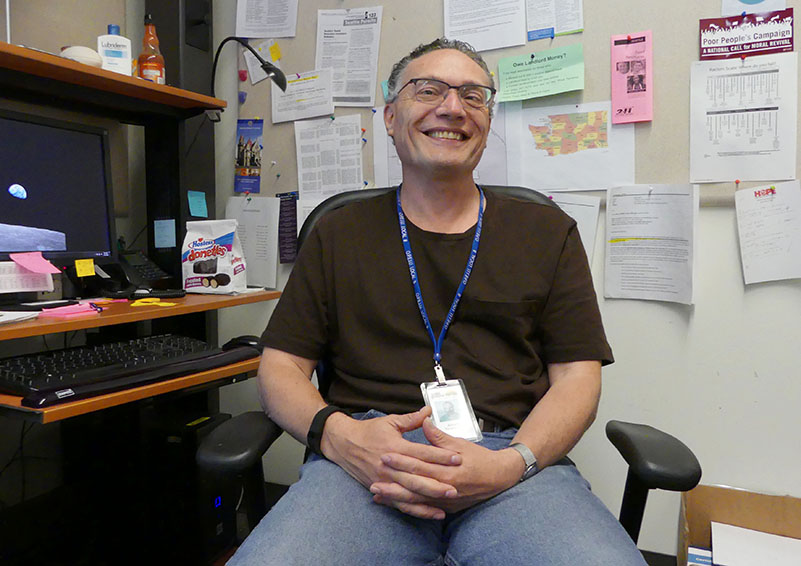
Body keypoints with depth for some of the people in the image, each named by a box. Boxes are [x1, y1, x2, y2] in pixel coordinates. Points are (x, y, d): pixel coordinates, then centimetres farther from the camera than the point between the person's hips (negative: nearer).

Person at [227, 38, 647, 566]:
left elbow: (577, 377, 8)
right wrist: (339, 434, -11)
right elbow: (281, 367, 12)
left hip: (511, 451, 1)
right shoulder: (338, 234, 15)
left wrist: (510, 464, -11)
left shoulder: (548, 232, 15)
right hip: (365, 462, 1)